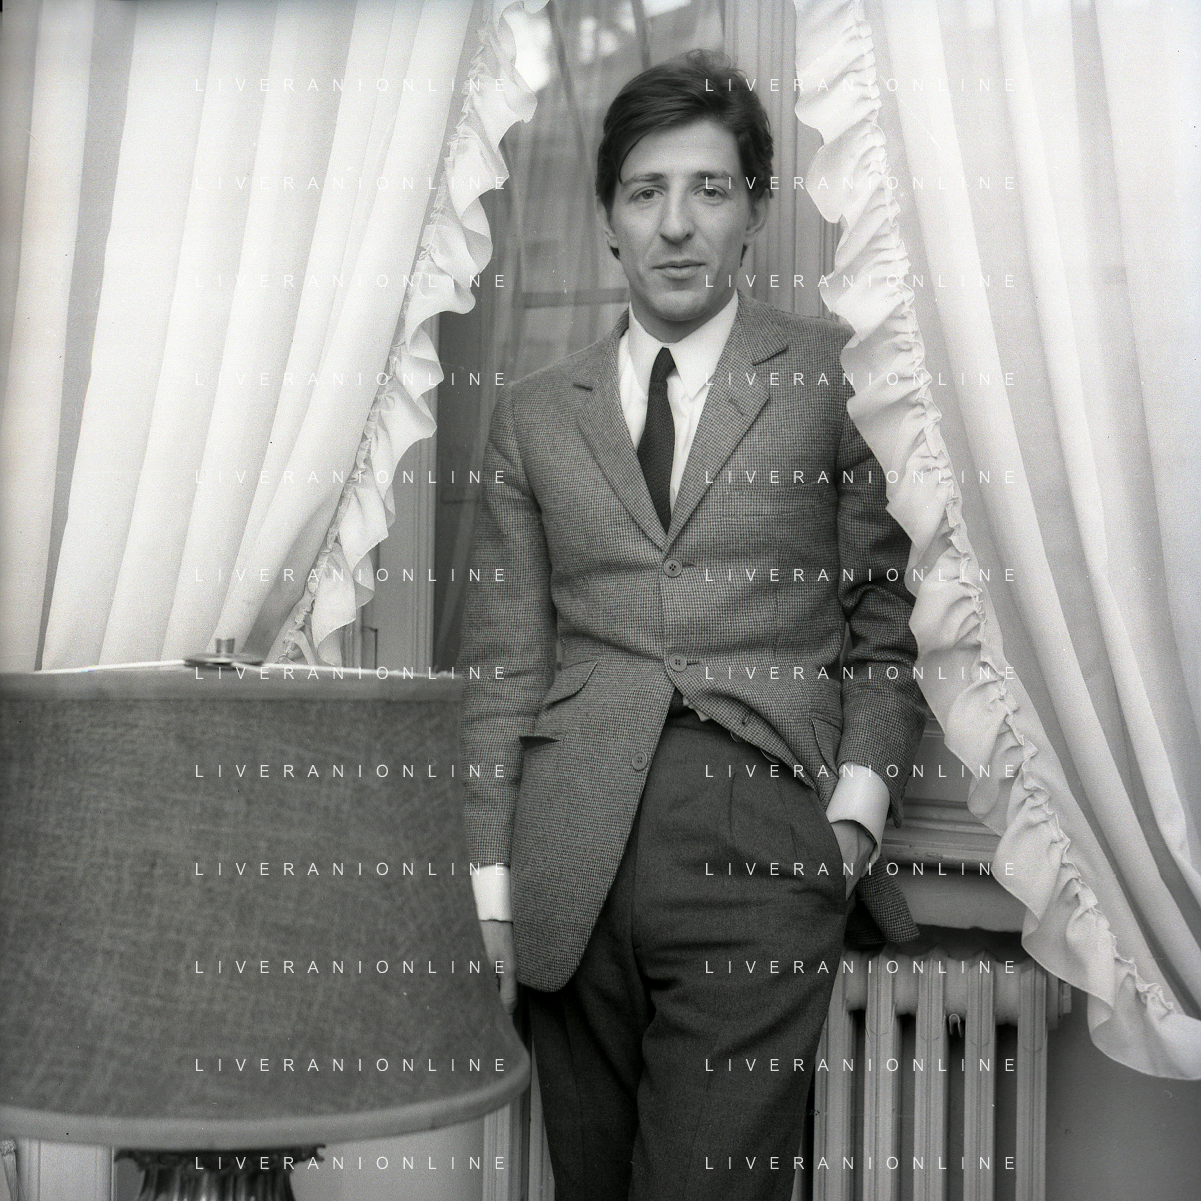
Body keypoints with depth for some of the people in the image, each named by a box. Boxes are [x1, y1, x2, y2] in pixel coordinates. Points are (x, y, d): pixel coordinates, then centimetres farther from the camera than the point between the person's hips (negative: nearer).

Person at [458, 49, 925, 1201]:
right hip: (570, 869, 3)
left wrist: (857, 806, -4)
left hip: (762, 857, -2)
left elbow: (888, 613, 8)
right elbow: (503, 662, 11)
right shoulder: (533, 413, 12)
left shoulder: (837, 377, 6)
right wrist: (488, 884, 5)